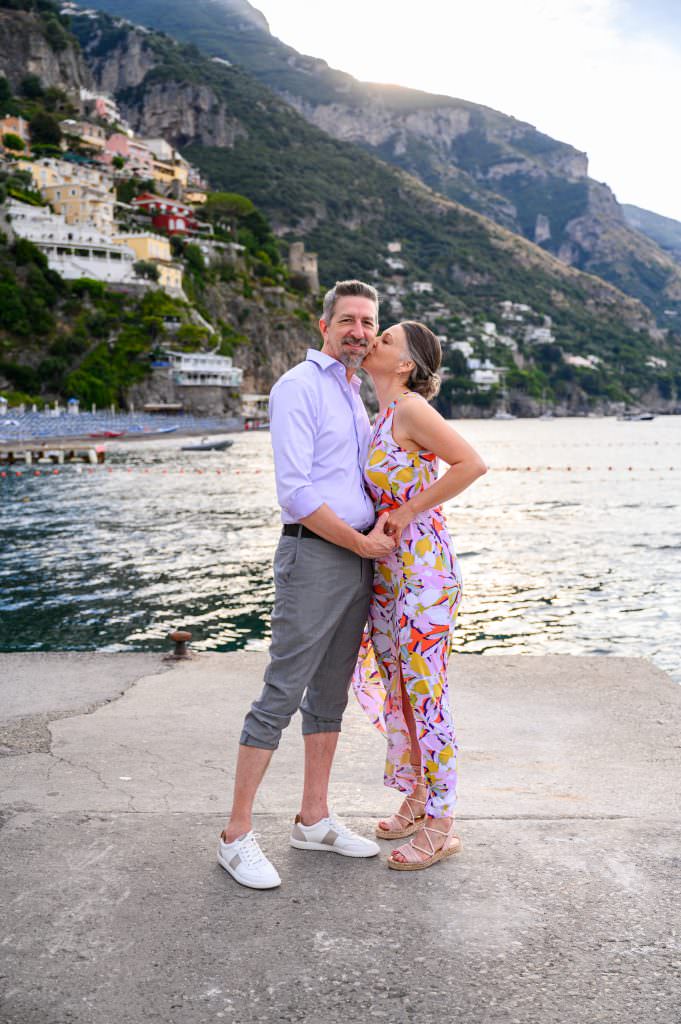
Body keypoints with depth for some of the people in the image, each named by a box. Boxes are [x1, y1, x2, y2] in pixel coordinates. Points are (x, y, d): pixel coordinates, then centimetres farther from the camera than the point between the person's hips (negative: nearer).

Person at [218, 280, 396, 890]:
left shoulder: (356, 396, 19)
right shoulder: (299, 387, -8)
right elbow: (294, 491, -17)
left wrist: (381, 523, 1)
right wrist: (361, 542, -12)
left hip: (359, 559, 9)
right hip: (314, 555, -8)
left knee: (331, 694, 12)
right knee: (282, 695, -7)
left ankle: (314, 820, 23)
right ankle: (237, 836, 2)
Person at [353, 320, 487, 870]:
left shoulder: (411, 408, -13)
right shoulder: (382, 417, 13)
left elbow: (473, 463, -24)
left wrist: (407, 513, -18)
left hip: (423, 569, -9)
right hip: (386, 572, 9)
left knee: (425, 696, -1)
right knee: (396, 690, 15)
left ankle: (440, 824, 12)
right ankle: (415, 802, 31)